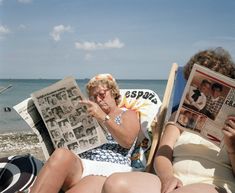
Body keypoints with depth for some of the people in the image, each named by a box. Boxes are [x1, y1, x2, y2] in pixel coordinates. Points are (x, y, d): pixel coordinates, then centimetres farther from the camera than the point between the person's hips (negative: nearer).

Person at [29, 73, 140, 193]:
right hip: (80, 167, 4)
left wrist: (104, 118, -14)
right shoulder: (91, 117, 31)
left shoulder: (128, 115, 18)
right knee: (61, 154, -33)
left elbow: (127, 141, -4)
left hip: (109, 170, -4)